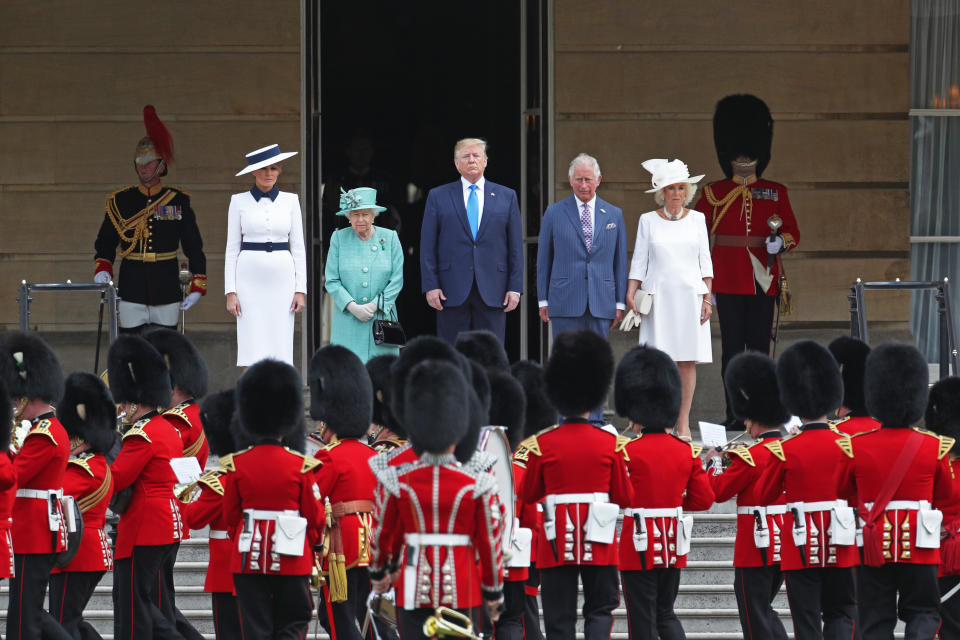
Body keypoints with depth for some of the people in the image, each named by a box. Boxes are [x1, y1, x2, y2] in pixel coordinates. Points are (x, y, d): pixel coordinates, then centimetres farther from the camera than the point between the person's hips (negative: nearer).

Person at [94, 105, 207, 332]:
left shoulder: (178, 201, 4)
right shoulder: (120, 201, 5)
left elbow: (194, 247, 6)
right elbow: (105, 243, 7)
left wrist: (197, 286, 0)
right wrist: (102, 270, -12)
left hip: (166, 290, 0)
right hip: (132, 293, 0)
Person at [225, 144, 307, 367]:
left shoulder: (290, 200, 8)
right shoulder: (239, 201, 4)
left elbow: (298, 247, 8)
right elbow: (232, 248, 4)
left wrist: (301, 289, 1)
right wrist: (230, 291, -4)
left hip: (281, 279, 1)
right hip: (250, 279, -1)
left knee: (280, 348, -1)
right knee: (252, 350, -6)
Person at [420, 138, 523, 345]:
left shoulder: (507, 197, 11)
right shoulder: (438, 196, 9)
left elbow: (516, 246, 9)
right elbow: (427, 246, 5)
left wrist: (515, 288, 1)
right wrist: (430, 286, -5)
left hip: (492, 291, 1)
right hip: (452, 292, -1)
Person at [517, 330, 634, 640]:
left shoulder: (543, 444, -5)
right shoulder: (609, 443, -4)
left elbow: (528, 495, 3)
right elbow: (624, 497, 2)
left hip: (557, 544, 0)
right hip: (599, 544, 0)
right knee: (600, 609, 10)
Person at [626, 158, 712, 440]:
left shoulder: (696, 219, 9)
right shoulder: (648, 221, 6)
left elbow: (705, 261, 9)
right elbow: (639, 261, 6)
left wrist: (707, 298, 2)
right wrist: (630, 293, -5)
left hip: (690, 294, 1)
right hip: (658, 296, -1)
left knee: (688, 361, -2)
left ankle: (683, 423, 1)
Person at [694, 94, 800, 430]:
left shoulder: (775, 193, 10)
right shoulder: (714, 194, 6)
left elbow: (793, 232, 9)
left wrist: (780, 241, -15)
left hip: (763, 281, 1)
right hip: (728, 282, -1)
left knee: (759, 346, 1)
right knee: (733, 347, -3)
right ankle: (735, 412, -1)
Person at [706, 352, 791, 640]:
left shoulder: (751, 456, -18)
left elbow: (719, 491, -12)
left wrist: (716, 462, 5)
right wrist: (734, 458, 16)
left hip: (756, 549, -8)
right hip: (785, 546, 8)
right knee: (765, 611, 19)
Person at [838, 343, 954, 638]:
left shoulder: (856, 447, -6)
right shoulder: (934, 447, -5)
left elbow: (843, 489, 10)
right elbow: (947, 494, 9)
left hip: (875, 546, 0)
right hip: (919, 546, 0)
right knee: (923, 612, 11)